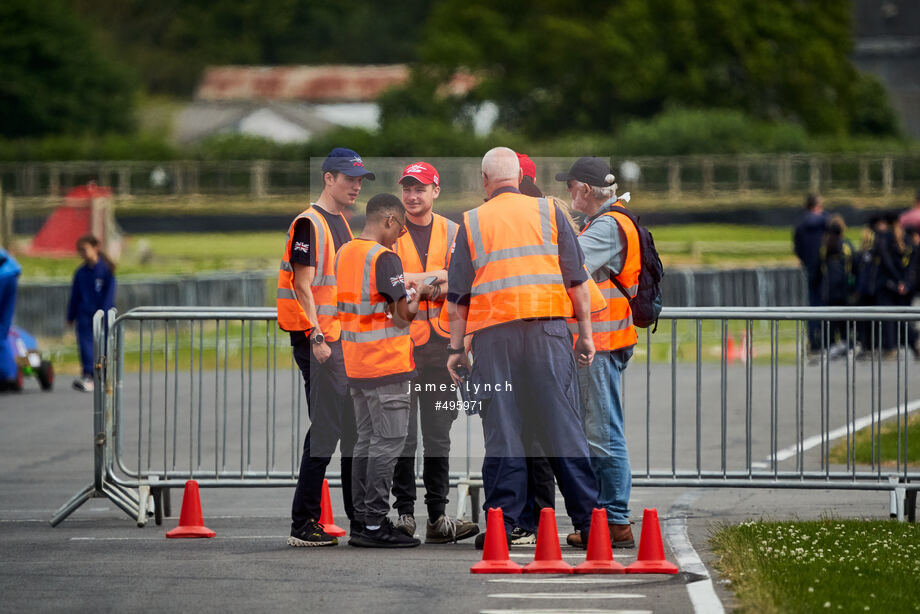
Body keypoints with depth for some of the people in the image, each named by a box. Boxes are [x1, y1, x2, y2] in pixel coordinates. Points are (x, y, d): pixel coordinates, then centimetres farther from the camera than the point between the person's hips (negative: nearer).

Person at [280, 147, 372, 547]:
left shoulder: (342, 224, 19)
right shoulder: (309, 223, -10)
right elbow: (303, 287, -15)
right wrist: (317, 337, -22)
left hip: (345, 339, 9)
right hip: (317, 338, -9)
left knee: (355, 428, 11)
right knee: (326, 428, -11)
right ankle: (303, 525, -9)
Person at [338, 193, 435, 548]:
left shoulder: (344, 253, 10)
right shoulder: (385, 258, -15)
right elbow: (403, 315, -15)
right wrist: (418, 294, 4)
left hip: (355, 365, 8)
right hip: (387, 366, -8)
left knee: (366, 441, 13)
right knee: (388, 442, -4)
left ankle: (361, 520, 13)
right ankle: (375, 524, -6)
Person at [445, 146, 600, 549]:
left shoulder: (472, 223, 8)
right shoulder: (548, 212, 8)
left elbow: (458, 296, 6)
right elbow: (577, 279, 5)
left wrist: (456, 348, 10)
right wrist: (585, 333, 10)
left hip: (492, 333, 0)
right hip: (548, 329, 0)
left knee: (501, 430, 1)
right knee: (562, 425, 2)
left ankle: (502, 522, -1)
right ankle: (587, 519, 1)